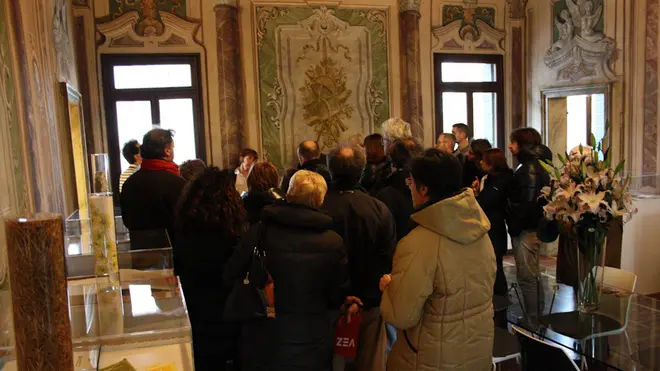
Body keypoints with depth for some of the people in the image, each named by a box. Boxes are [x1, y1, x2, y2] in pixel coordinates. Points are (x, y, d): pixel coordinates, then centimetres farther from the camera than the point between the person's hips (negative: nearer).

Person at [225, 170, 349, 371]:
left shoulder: (259, 231, -15)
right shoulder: (334, 242, -15)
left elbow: (231, 278, -4)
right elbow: (337, 296, -3)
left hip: (262, 344, 1)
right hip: (311, 348, 0)